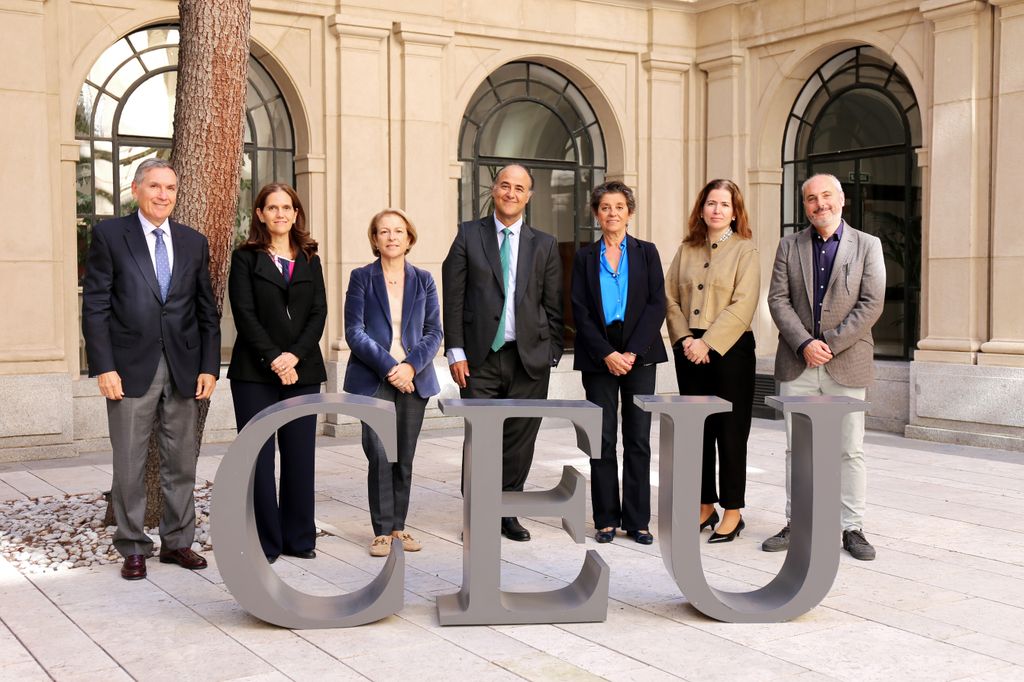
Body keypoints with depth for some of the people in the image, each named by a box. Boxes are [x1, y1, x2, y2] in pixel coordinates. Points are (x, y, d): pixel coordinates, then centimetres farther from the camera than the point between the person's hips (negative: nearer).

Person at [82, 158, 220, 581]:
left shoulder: (194, 242, 11)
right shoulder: (109, 235, 1)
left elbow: (207, 311, 11)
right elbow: (95, 306, -3)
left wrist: (209, 367, 3)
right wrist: (103, 367, -10)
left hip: (184, 369, 3)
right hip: (130, 368, -3)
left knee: (182, 462, 8)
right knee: (129, 464, 4)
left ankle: (177, 541, 21)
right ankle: (133, 547, 16)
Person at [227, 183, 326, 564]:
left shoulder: (310, 261, 13)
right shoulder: (246, 258, 3)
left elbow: (318, 314, 4)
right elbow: (244, 314, -6)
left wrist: (294, 355, -11)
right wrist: (273, 360, -14)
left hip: (302, 370, 3)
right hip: (255, 373, -3)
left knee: (300, 456, 4)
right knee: (259, 458, -1)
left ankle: (299, 538, 14)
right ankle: (264, 542, 7)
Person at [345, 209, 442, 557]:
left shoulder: (423, 280, 11)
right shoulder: (361, 277, 3)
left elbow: (434, 332, 7)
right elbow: (354, 331, -4)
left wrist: (411, 366, -10)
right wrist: (388, 366, -14)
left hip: (413, 379, 3)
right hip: (374, 379, -3)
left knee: (405, 458, 6)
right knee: (380, 456, -10)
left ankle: (398, 526, 17)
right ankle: (383, 531, 1)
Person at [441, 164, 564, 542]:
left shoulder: (545, 245, 10)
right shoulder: (468, 235, 5)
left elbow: (553, 307, 9)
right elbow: (453, 297, 0)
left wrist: (552, 354, 4)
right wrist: (455, 351, -6)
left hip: (530, 357, 2)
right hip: (481, 357, -2)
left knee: (520, 441, 7)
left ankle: (507, 513, 20)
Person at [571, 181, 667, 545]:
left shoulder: (647, 253, 7)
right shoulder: (585, 257, 8)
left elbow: (657, 305, -1)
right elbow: (580, 311, 1)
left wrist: (632, 352, -11)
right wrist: (606, 354, -10)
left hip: (639, 357, 0)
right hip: (598, 358, 0)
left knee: (638, 440, 1)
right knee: (603, 441, 0)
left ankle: (637, 520, 7)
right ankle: (606, 520, 8)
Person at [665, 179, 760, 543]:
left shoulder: (745, 250, -2)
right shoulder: (686, 250, 11)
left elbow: (742, 305, -12)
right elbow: (672, 299, 7)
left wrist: (707, 343, -17)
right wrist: (685, 339, -7)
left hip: (729, 349, -4)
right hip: (690, 350, 4)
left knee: (730, 432, 0)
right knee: (697, 430, 10)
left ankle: (732, 512, 9)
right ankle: (705, 506, 20)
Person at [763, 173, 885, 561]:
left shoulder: (867, 246, 2)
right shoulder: (790, 246, 8)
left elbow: (872, 303, -6)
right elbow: (778, 300, 0)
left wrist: (829, 343, -13)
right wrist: (805, 344, -13)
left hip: (847, 364, -2)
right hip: (797, 366, 2)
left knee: (851, 450, 3)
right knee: (797, 449, 8)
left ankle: (852, 528, 12)